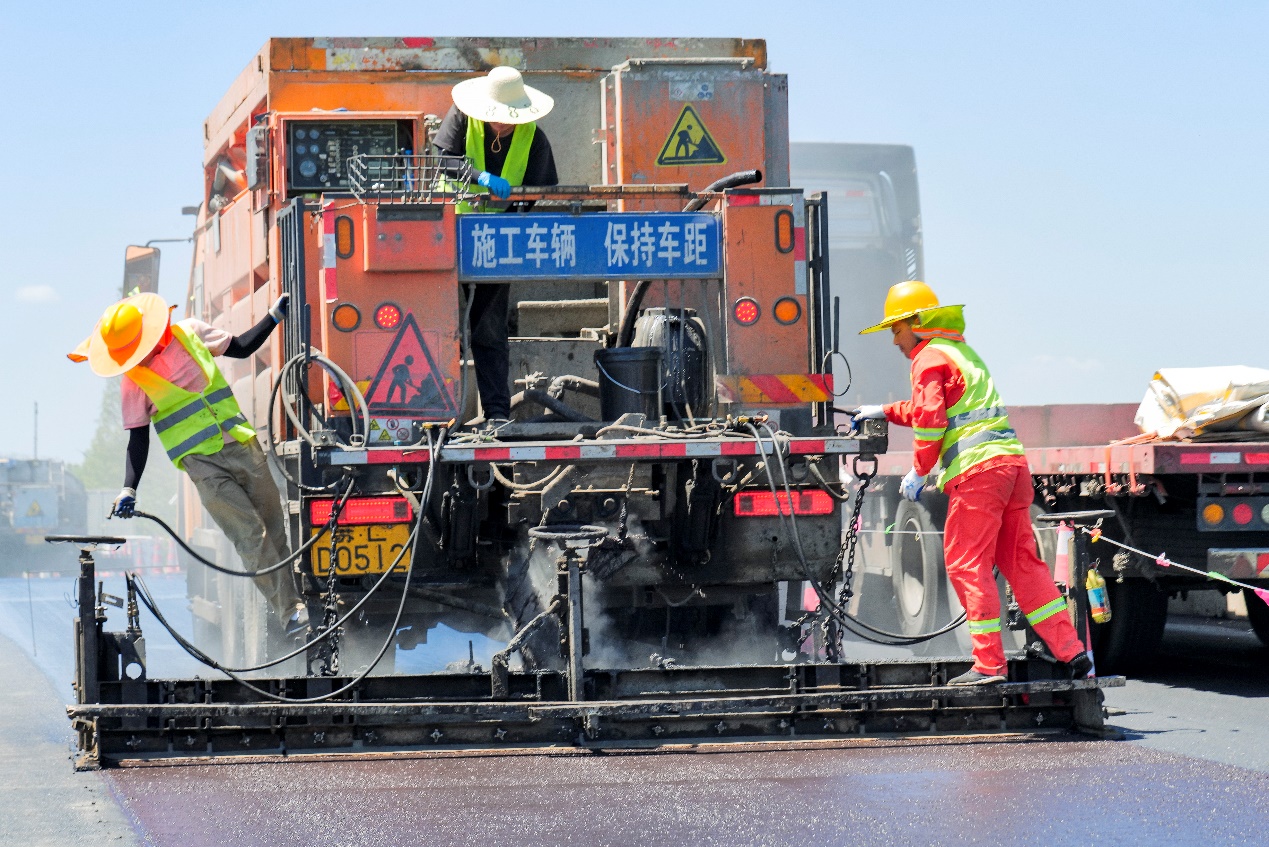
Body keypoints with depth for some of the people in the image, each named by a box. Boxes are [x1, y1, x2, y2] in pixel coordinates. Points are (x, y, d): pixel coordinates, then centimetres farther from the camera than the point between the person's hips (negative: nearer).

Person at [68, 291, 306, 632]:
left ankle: (291, 595, 14)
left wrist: (275, 316, 12)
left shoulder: (189, 333, 4)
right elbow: (138, 439, 0)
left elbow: (242, 348, 18)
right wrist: (129, 490, -10)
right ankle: (290, 610, -12)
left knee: (275, 530, 4)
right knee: (250, 534, -13)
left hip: (242, 446, 4)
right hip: (202, 462, -4)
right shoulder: (132, 380, -3)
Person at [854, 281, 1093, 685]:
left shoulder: (929, 358, -2)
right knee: (1021, 561, 9)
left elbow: (930, 420, -12)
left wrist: (918, 473, -3)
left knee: (967, 564, -3)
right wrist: (885, 412, 46)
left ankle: (989, 663, -7)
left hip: (976, 469, -9)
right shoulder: (960, 351, 27)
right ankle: (1072, 651, 3)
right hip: (1011, 460, 9)